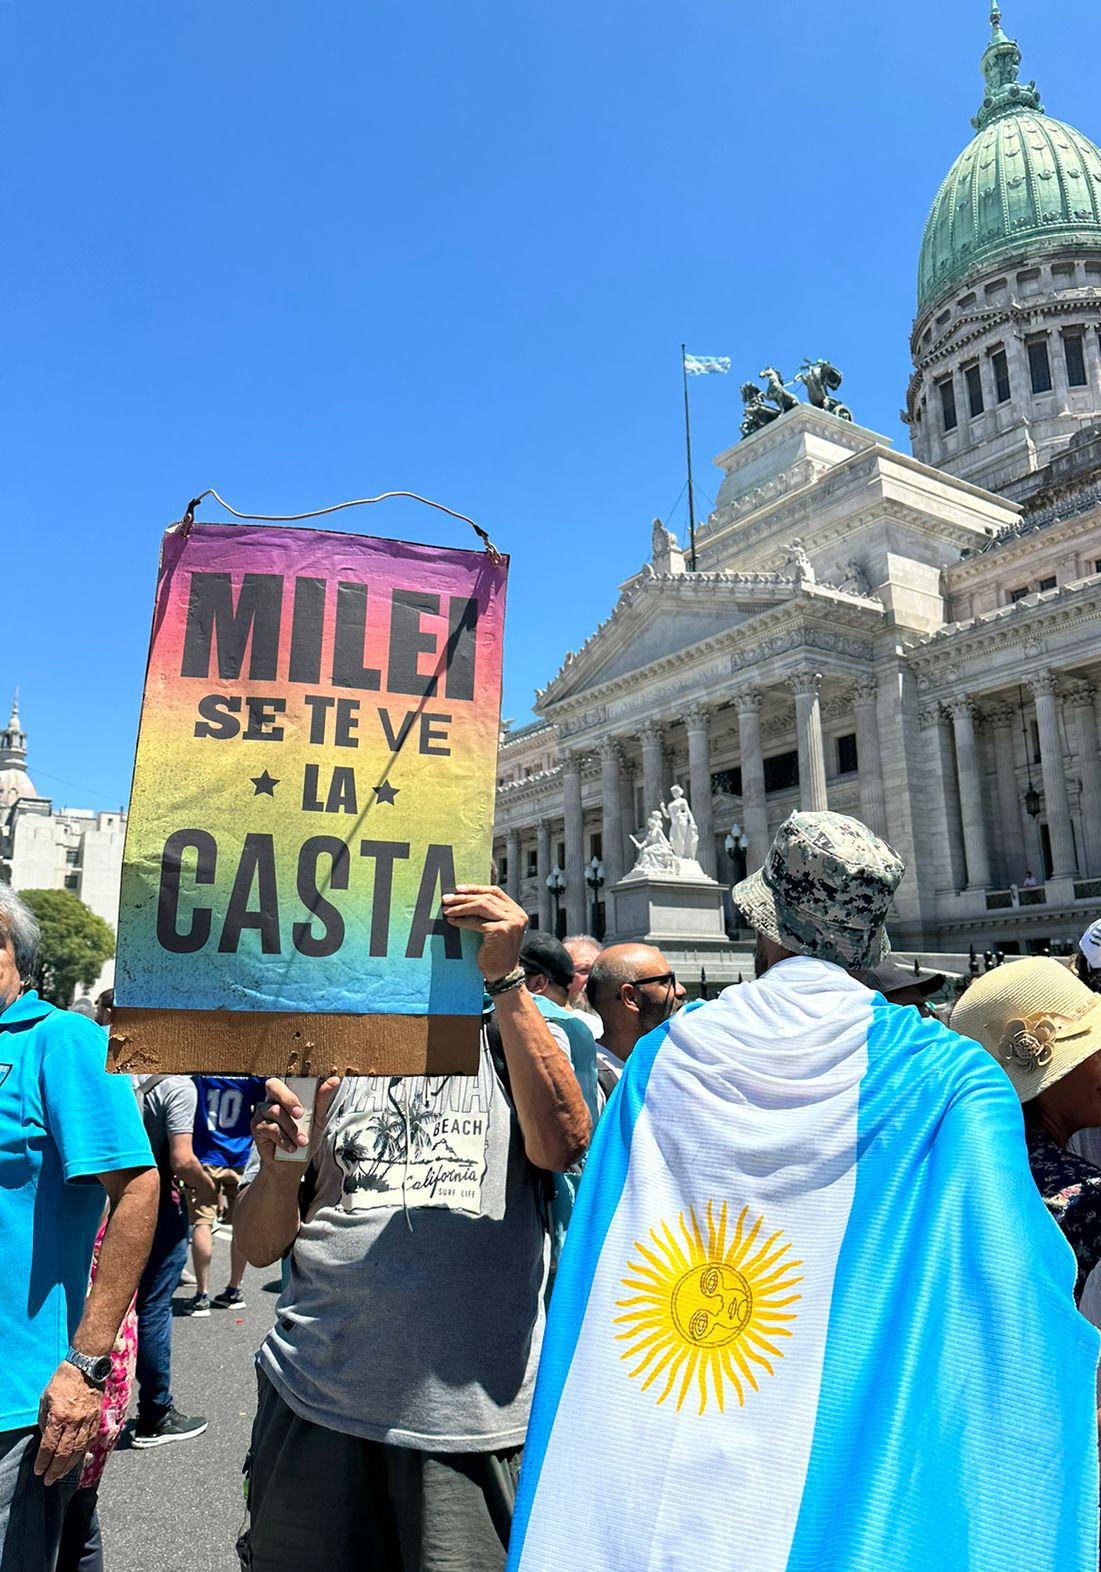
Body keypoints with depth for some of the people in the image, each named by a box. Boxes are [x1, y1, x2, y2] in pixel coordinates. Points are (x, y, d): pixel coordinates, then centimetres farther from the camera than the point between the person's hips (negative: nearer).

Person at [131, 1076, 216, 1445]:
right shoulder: (177, 1084, -18)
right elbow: (182, 1161, -21)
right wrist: (207, 1188, -3)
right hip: (156, 1208, -6)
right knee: (153, 1310, 5)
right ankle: (155, 1417, 18)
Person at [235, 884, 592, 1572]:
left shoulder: (517, 1048, 2)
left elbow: (563, 1143, -21)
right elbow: (261, 1246, 7)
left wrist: (506, 979, -24)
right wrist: (281, 1167, -15)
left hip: (473, 1414, -2)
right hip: (315, 1406, 2)